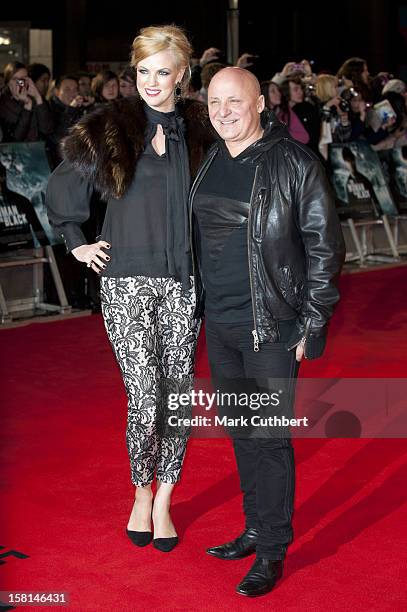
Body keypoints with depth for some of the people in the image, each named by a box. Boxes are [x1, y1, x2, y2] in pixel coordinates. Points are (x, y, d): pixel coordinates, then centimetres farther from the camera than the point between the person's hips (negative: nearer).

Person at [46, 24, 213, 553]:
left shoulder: (200, 129, 6)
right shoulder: (111, 128, 0)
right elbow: (62, 188, 11)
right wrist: (77, 243, 8)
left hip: (184, 281, 2)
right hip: (127, 282, -2)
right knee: (145, 400, -6)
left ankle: (164, 500, 20)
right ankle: (141, 493, 19)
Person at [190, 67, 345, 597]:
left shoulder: (295, 163, -10)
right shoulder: (208, 162, 9)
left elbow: (325, 246, -8)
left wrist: (311, 324, -10)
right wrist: (198, 307, 15)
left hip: (271, 328, -6)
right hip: (218, 325, 6)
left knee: (270, 438, 0)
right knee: (241, 434, 15)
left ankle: (273, 551, 12)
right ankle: (255, 530, 30)